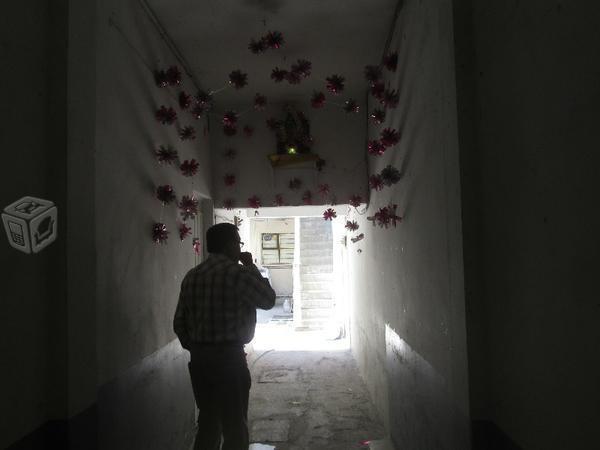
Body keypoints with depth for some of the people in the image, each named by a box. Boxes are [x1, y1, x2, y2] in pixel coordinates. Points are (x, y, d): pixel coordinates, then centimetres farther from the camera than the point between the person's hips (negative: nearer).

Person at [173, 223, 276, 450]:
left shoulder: (191, 276, 7)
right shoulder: (237, 273, -14)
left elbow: (179, 323, 9)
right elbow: (268, 300, -2)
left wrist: (195, 349, 18)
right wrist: (251, 267, 4)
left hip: (199, 358, 7)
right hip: (229, 357, -7)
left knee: (208, 421, 19)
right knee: (235, 427, 5)